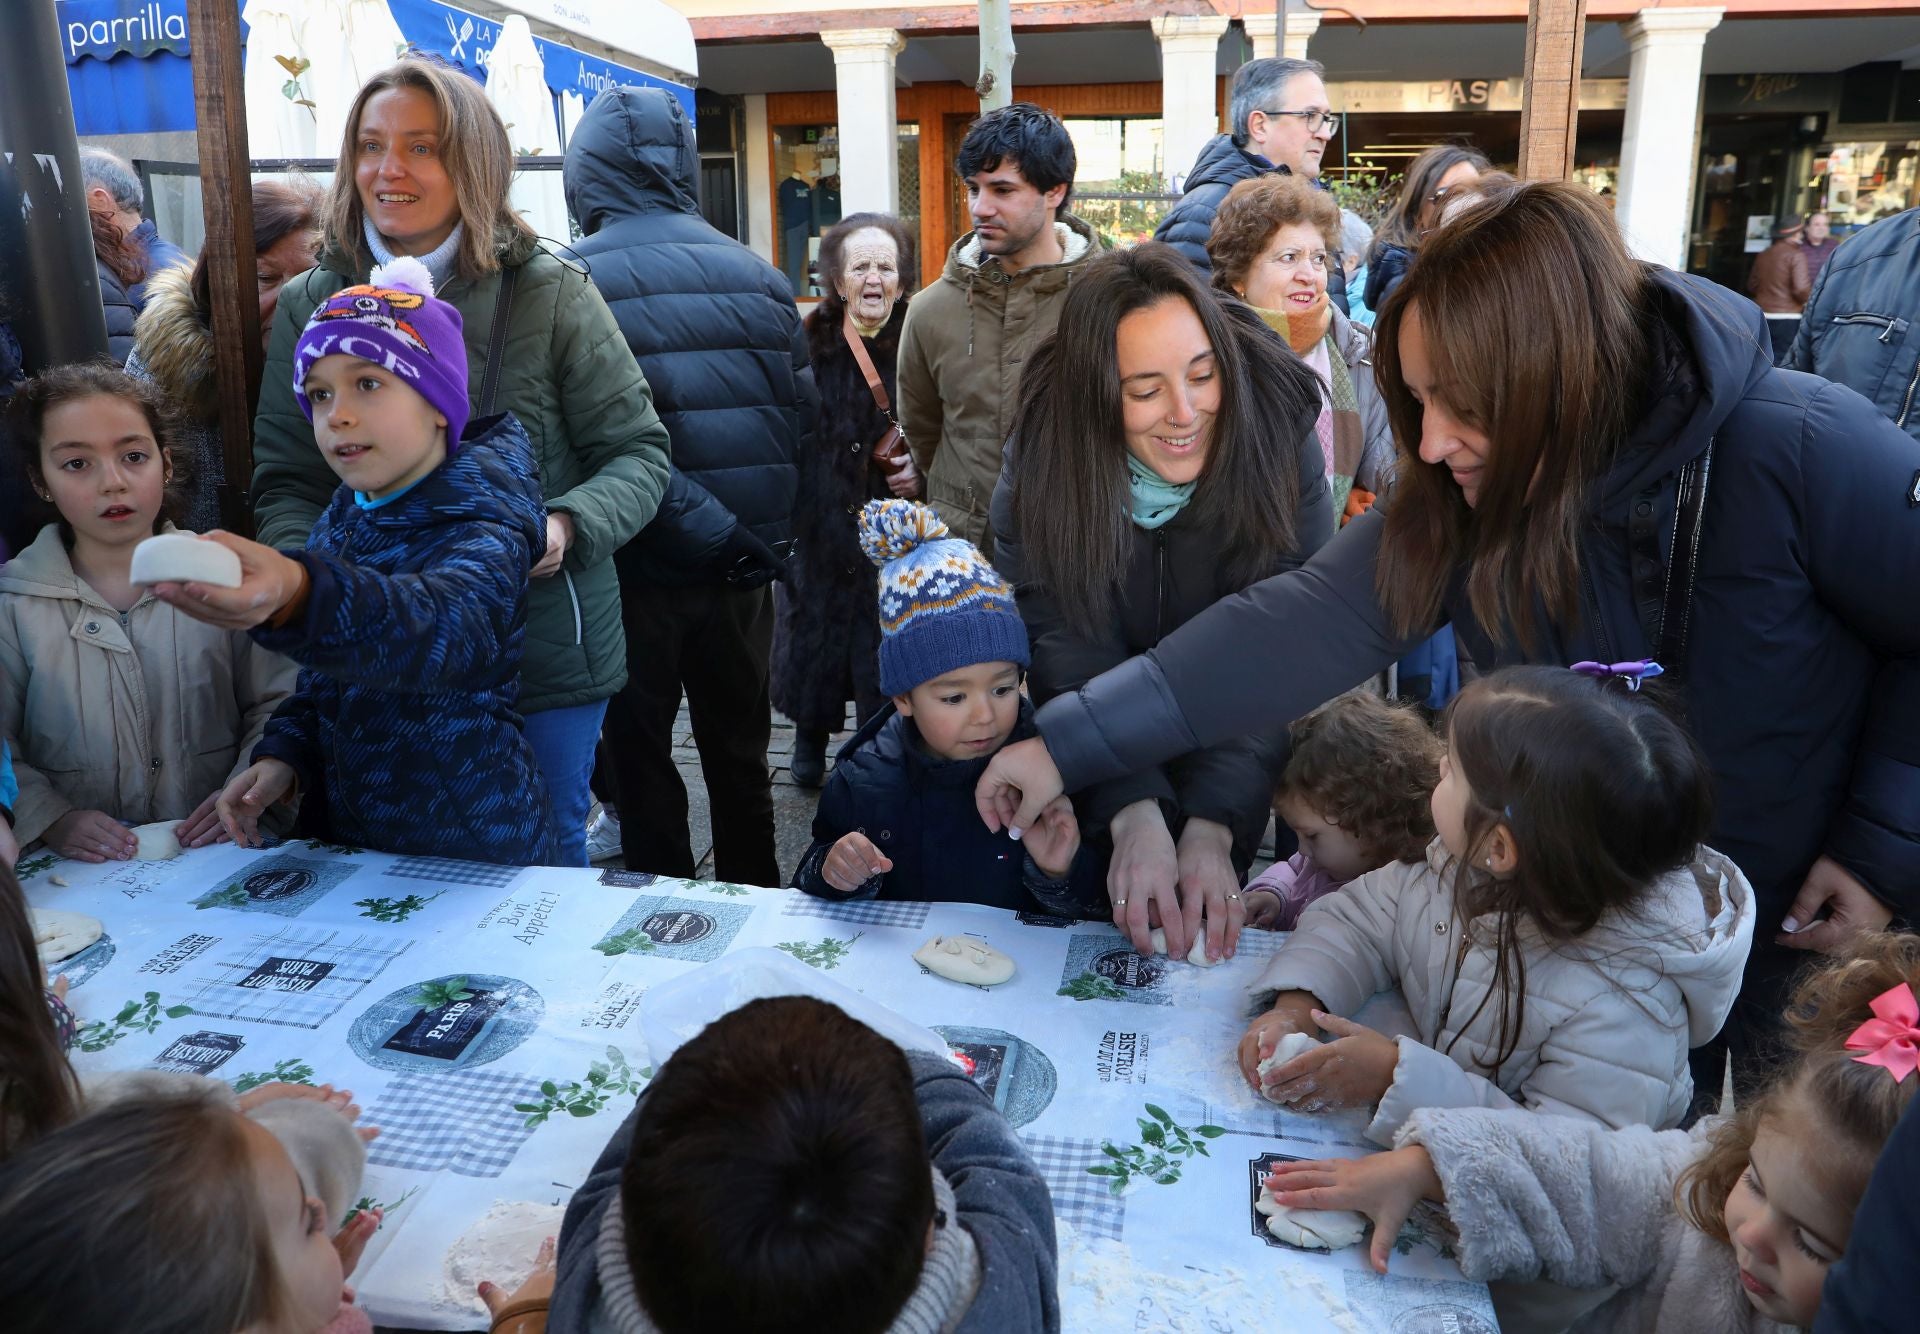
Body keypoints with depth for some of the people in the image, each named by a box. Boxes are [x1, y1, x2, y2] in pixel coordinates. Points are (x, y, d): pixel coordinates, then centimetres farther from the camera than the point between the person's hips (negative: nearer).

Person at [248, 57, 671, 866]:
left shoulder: (552, 295, -5)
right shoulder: (311, 305, 4)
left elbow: (638, 453, -2)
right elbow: (284, 481, 7)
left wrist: (567, 527, -21)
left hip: (544, 656, -2)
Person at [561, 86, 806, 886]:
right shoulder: (756, 273, 1)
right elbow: (801, 415, 0)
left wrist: (703, 528, -11)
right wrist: (760, 537, 6)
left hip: (635, 570, -3)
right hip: (742, 573, 4)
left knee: (640, 758, 13)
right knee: (739, 754, 17)